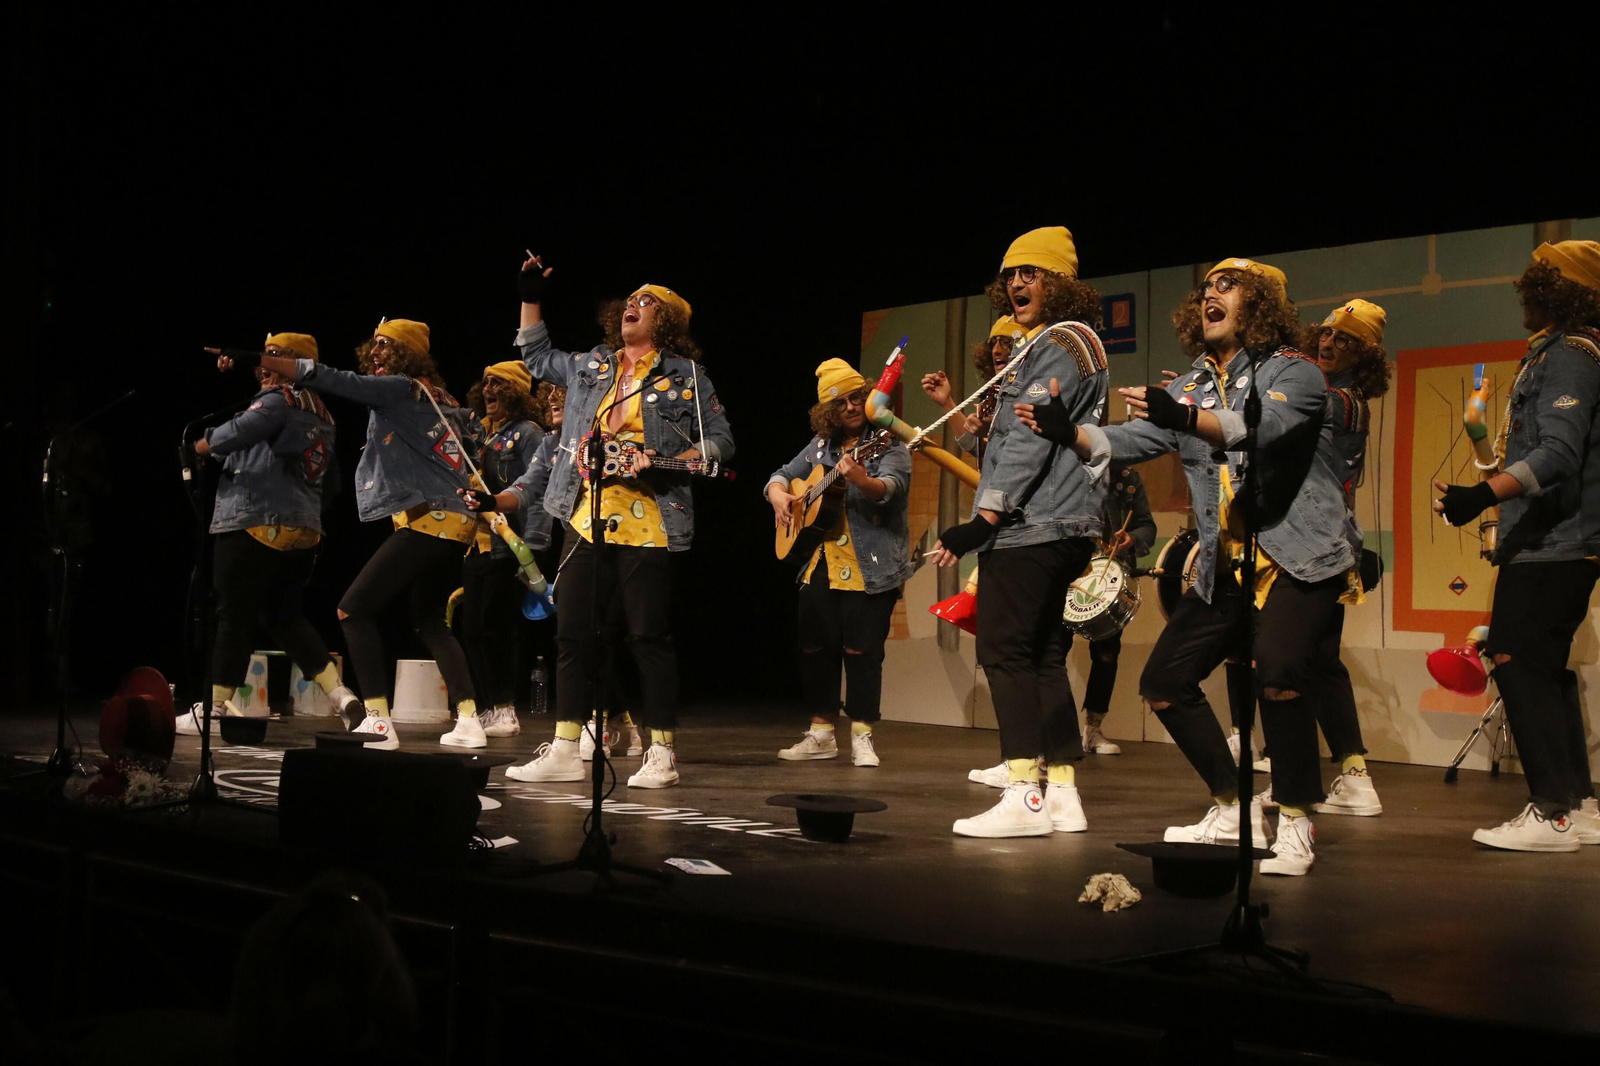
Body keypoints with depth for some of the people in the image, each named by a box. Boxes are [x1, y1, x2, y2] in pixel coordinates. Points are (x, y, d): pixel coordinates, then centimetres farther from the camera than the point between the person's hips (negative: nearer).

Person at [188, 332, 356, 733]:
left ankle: (214, 709, 3)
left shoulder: (278, 399, -7)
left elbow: (241, 430, -24)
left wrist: (206, 444, -5)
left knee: (233, 617, -2)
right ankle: (339, 692, 4)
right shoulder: (321, 414, 19)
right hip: (304, 528, 9)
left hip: (256, 522, -9)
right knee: (285, 615, 15)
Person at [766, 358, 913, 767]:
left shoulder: (888, 442, -5)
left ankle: (861, 737, 2)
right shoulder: (821, 446, 14)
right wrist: (778, 495, -1)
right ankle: (821, 734, 19)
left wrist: (860, 480, -44)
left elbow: (888, 488, -23)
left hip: (870, 565, -6)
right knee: (815, 648, 8)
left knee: (862, 649, -7)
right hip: (821, 563, 6)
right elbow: (782, 474, 22)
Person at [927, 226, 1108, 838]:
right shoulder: (1045, 345, 23)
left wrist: (982, 522, -20)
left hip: (1031, 528, -10)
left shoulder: (1060, 343, -9)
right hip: (1062, 529, 10)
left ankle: (1024, 795, -13)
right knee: (1042, 658, 9)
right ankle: (1063, 794, 10)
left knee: (1004, 652, -11)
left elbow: (1029, 442, -17)